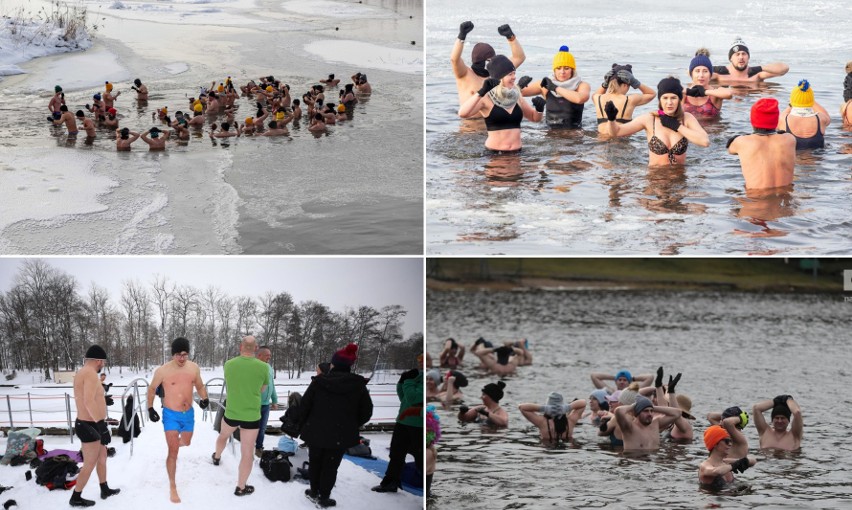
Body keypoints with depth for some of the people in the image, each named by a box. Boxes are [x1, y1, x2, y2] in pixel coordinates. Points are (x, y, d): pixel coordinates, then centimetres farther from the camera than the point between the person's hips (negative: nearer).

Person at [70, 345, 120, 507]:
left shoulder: (82, 372, 11)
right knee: (90, 464, -1)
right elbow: (89, 402, -33)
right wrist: (102, 425, -34)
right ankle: (76, 498, 8)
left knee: (102, 456, 22)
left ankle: (105, 490, 33)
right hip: (90, 426, -10)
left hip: (86, 423, 10)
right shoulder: (90, 373, -22)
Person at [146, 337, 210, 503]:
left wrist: (204, 398, -9)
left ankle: (174, 441, 64)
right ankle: (172, 487, 0)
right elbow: (152, 388, -1)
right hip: (171, 415, -4)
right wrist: (150, 408, -5)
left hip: (189, 414, 4)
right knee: (173, 452, -9)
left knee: (186, 442, 27)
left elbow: (199, 386, 10)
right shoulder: (162, 371, -17)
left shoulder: (194, 368, -6)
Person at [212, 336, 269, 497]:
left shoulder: (229, 364, -8)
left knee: (223, 435, 34)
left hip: (231, 413, 3)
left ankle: (217, 457, 59)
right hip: (252, 416, -3)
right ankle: (241, 487, 11)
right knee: (247, 453, 5)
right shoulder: (263, 367, -14)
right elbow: (262, 389, 3)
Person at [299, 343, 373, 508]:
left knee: (315, 462, 19)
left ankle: (314, 492, 30)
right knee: (330, 466, 9)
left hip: (316, 432, 1)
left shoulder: (318, 382, -9)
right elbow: (366, 412, 0)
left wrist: (305, 424, 13)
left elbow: (304, 406, -3)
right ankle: (324, 498, 14)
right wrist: (351, 427, 15)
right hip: (341, 436, -1)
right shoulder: (358, 385, -7)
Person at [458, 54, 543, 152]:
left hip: (516, 152, 5)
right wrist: (481, 92, -29)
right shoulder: (486, 98, -6)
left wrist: (539, 109, 2)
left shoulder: (516, 97, 12)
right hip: (493, 152, -5)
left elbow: (534, 117, 25)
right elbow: (462, 114, -22)